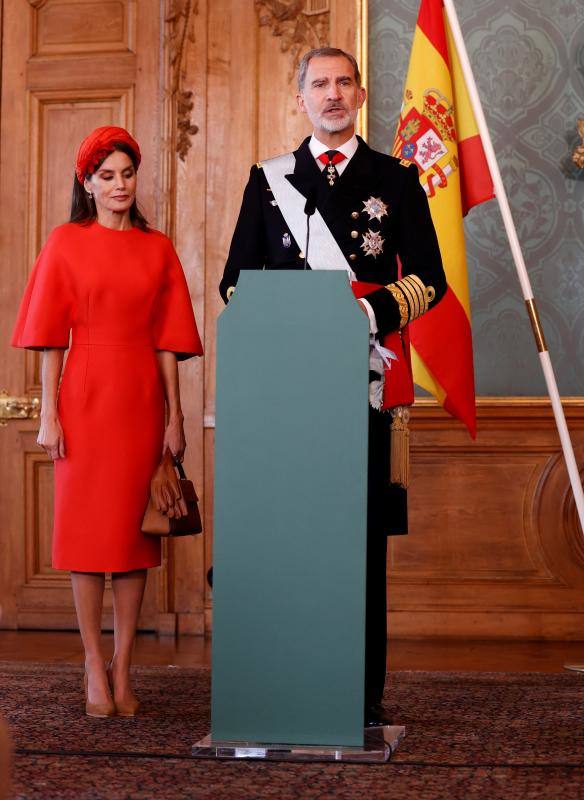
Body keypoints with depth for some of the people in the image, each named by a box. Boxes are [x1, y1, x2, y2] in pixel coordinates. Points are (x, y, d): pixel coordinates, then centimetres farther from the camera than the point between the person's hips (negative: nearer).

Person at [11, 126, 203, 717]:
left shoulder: (158, 249, 9)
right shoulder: (65, 244, 2)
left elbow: (167, 340, 7)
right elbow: (50, 337, -1)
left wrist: (175, 417, 3)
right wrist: (48, 414, -7)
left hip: (142, 402, 2)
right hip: (85, 397, -2)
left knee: (135, 530, 4)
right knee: (87, 529, 1)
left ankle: (123, 668, 12)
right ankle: (95, 668, 8)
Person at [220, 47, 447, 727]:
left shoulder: (396, 179, 11)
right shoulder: (267, 180, 15)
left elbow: (429, 277, 6)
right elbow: (235, 279, 13)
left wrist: (373, 312, -12)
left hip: (364, 381, -1)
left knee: (364, 534, -1)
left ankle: (364, 690, 5)